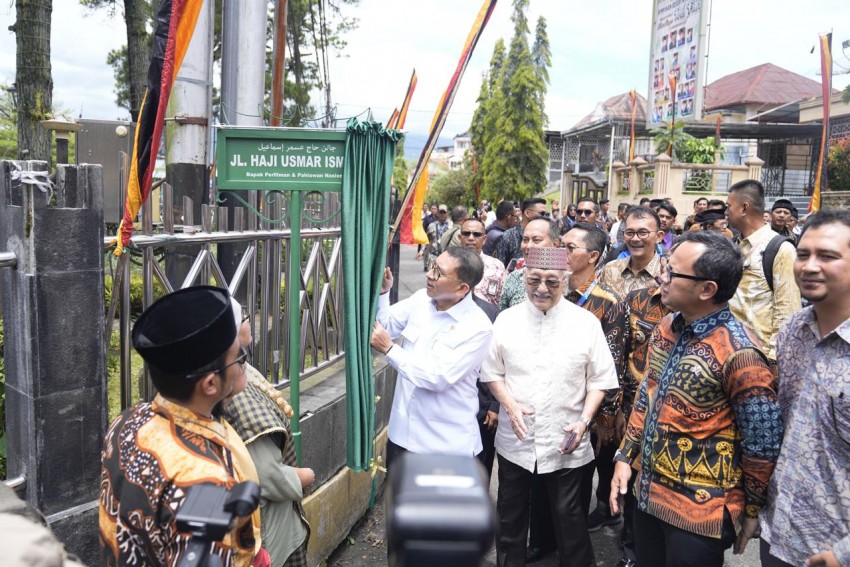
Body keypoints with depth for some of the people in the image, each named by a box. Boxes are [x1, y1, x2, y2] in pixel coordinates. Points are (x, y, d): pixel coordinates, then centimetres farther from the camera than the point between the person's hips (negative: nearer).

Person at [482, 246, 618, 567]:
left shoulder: (586, 323, -7)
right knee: (511, 512, 17)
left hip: (564, 440, -2)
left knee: (568, 513, 11)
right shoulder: (507, 320, -3)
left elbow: (599, 379, -1)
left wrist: (584, 420, -13)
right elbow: (492, 373, 4)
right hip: (515, 438, 2)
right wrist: (510, 406, -12)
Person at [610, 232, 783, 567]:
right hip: (647, 494, 7)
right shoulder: (667, 327, -1)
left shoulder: (738, 353, -23)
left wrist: (752, 509, -4)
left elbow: (763, 443, -15)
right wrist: (625, 457, 11)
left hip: (700, 511, -7)